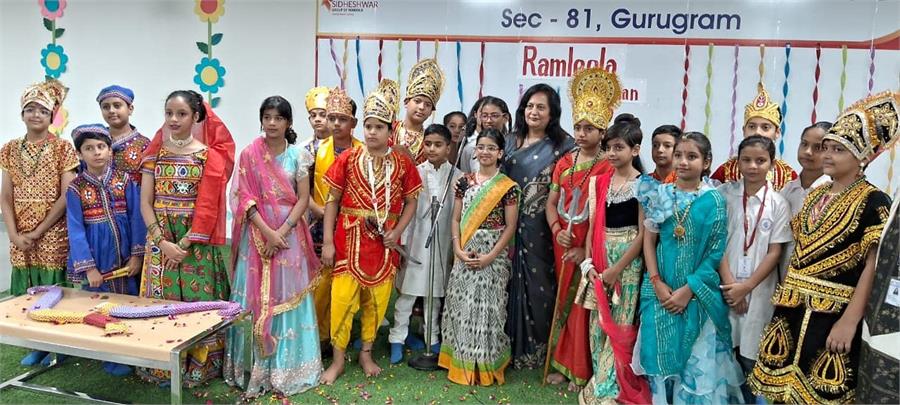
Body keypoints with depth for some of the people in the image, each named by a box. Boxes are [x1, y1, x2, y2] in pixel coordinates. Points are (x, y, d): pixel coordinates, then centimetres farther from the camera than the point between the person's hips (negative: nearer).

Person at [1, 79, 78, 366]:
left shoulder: (63, 148, -4)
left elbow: (66, 197, -9)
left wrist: (37, 233, -11)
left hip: (53, 236, -4)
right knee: (27, 292, 9)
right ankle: (37, 345, 24)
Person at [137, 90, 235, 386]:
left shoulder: (208, 155, -1)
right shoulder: (155, 152, 6)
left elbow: (207, 206, -8)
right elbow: (145, 202, 1)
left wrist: (184, 244, -13)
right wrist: (163, 242, -10)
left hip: (197, 242, -2)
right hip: (160, 241, 2)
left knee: (197, 302, 1)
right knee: (161, 303, 6)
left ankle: (199, 368, 14)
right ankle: (161, 367, 19)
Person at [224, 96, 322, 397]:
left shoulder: (298, 155, 2)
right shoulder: (249, 155, 2)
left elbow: (303, 199, -2)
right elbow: (245, 198, -3)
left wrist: (281, 232, -13)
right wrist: (267, 232, -15)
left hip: (289, 234, 0)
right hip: (258, 234, 0)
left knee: (287, 297, 4)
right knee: (254, 299, 3)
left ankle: (286, 367, 15)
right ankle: (254, 366, 15)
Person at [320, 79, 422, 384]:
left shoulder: (403, 163, -1)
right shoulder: (347, 159, -3)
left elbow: (410, 202, 5)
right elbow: (332, 201, 0)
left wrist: (397, 231, -10)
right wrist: (328, 241, -4)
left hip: (384, 243, 1)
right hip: (349, 240, -1)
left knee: (377, 300, 11)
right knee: (342, 298, 0)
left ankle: (366, 353, 30)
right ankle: (338, 359, 18)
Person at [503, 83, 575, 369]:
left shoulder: (563, 144, -2)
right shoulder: (511, 140, 12)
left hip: (540, 226, -4)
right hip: (510, 222, 4)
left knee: (538, 281, 3)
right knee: (510, 279, 9)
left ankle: (536, 346, 20)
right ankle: (509, 341, 24)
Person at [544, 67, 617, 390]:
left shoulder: (608, 168, -10)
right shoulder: (564, 163, 6)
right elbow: (551, 203, 7)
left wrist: (588, 250, -15)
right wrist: (556, 230, -11)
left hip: (590, 248, -5)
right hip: (564, 243, 5)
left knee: (583, 304, 2)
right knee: (564, 301, 13)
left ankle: (580, 369, 17)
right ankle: (561, 362, 26)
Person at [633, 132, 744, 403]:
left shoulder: (714, 201, -6)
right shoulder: (660, 195, 1)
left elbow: (716, 253, -7)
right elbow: (649, 240, 3)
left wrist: (688, 290, -12)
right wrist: (657, 283, -7)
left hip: (698, 294, -2)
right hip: (662, 290, 2)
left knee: (697, 360, 6)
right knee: (661, 354, 11)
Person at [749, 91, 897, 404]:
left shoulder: (873, 201, -9)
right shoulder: (814, 195, 11)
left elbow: (873, 266, -15)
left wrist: (850, 321, -20)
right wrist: (784, 296, 13)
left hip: (833, 313, -6)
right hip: (794, 308, 6)